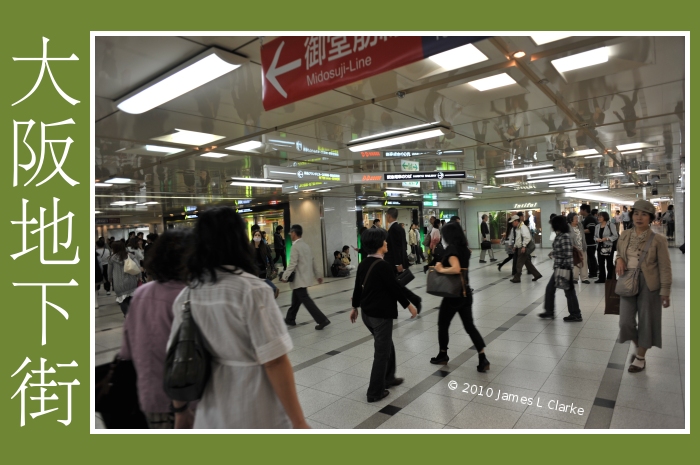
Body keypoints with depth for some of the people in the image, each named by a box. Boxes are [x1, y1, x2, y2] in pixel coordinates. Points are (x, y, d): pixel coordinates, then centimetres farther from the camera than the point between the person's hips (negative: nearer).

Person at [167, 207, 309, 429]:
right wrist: (299, 423, -14)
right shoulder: (251, 289, -21)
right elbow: (275, 362, -22)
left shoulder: (186, 296, -3)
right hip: (257, 418, -5)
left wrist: (180, 411, 18)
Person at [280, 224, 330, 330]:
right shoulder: (306, 245, 12)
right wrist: (318, 275, 18)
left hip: (300, 279, -9)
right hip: (305, 277, 9)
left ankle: (322, 320, -11)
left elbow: (292, 264, -21)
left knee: (305, 299, -8)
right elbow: (313, 261, 14)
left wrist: (285, 276, -17)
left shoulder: (295, 246, -15)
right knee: (296, 299, 18)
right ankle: (290, 319, 30)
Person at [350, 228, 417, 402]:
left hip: (367, 313, 9)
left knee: (387, 346, 25)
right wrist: (409, 305, -3)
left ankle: (388, 378, 39)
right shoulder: (383, 265, -21)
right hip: (381, 314, -9)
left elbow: (358, 287, 12)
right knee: (381, 353, 4)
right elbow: (395, 287, -17)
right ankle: (375, 392, 13)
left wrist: (355, 307, 24)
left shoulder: (363, 264, 4)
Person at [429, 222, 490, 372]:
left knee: (443, 324, 13)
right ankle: (483, 359, 7)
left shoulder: (451, 249, -18)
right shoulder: (465, 248, 6)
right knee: (469, 326, 12)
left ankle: (443, 355, 28)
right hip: (465, 292, 7)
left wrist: (441, 269, -18)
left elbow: (456, 269, -32)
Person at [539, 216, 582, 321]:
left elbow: (568, 255, -22)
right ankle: (549, 312, 24)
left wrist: (567, 269, -21)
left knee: (569, 291, 2)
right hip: (558, 267, 10)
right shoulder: (559, 236, 9)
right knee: (550, 288, 14)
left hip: (564, 268, -10)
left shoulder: (565, 237, -19)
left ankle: (576, 315, 16)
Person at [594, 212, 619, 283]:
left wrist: (607, 238, -21)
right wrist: (597, 239, -9)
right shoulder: (597, 226, 8)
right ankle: (601, 278, 18)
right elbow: (595, 236, 12)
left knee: (609, 263, 3)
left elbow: (615, 236, -9)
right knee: (600, 263, 9)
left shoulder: (610, 225, -8)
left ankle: (610, 279, 13)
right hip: (600, 247, 5)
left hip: (609, 247, -5)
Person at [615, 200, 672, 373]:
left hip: (648, 285, -3)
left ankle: (641, 357, 26)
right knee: (626, 321, 3)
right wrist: (619, 260, -5)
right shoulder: (624, 236, 3)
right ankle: (638, 347, 34)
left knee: (646, 321, 8)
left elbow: (664, 267, -7)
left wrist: (665, 292, -8)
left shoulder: (658, 239, -9)